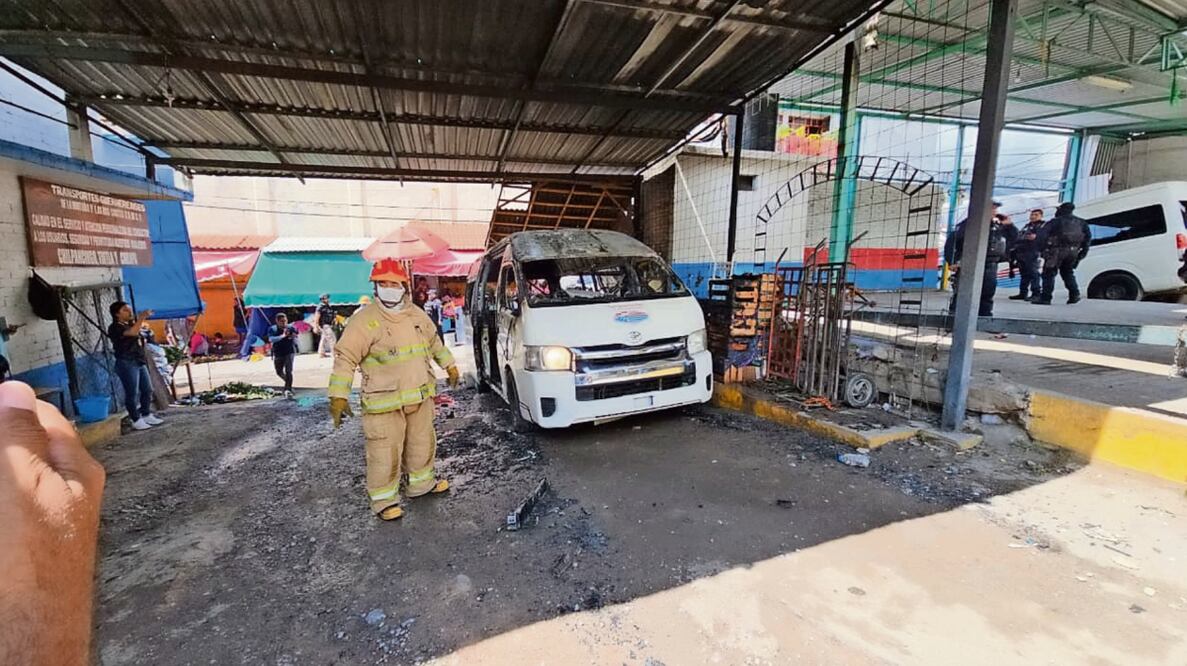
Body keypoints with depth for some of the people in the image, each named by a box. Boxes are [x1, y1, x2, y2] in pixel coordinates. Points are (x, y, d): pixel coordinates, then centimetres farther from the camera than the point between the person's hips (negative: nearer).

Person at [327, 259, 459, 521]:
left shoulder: (417, 314, 6)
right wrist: (338, 396, -19)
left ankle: (421, 483, 40)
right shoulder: (364, 320, -13)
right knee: (385, 453, 2)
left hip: (421, 397, 6)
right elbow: (345, 358, -14)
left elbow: (434, 342, 21)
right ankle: (384, 500, 21)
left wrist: (449, 366, 25)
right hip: (384, 403, -6)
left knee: (422, 444, 20)